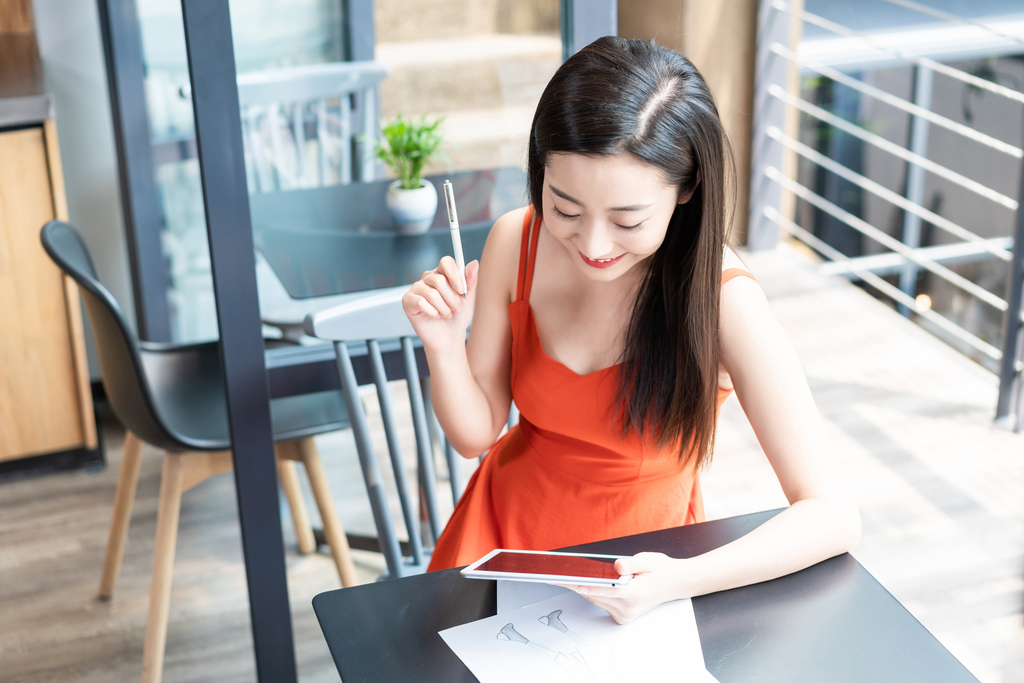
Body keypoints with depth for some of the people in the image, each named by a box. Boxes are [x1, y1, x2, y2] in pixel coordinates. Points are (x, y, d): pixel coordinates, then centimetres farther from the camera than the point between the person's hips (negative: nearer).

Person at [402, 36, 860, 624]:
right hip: (504, 531, 2)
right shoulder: (517, 243, -11)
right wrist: (445, 345, -20)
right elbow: (476, 434, -1)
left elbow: (835, 517, -22)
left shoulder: (721, 298, -22)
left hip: (635, 569, -2)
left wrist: (680, 581, -34)